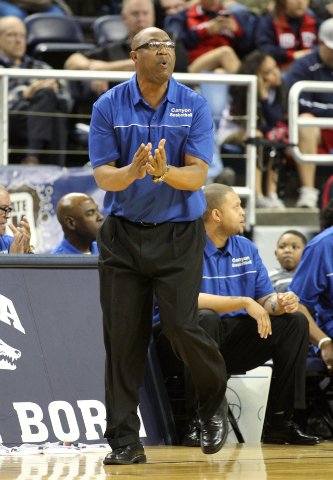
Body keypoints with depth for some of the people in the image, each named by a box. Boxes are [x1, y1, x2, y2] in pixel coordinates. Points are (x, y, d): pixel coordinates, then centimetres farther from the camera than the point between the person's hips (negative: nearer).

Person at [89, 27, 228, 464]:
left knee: (181, 326, -11)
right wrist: (132, 172, -26)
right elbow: (103, 175, -5)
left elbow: (197, 175, -9)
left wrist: (165, 172, -30)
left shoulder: (193, 106, -2)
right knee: (122, 336, -2)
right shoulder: (108, 107, -1)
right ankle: (124, 440, 5)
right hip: (123, 234, 1)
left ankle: (215, 403, 18)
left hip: (179, 234, -1)